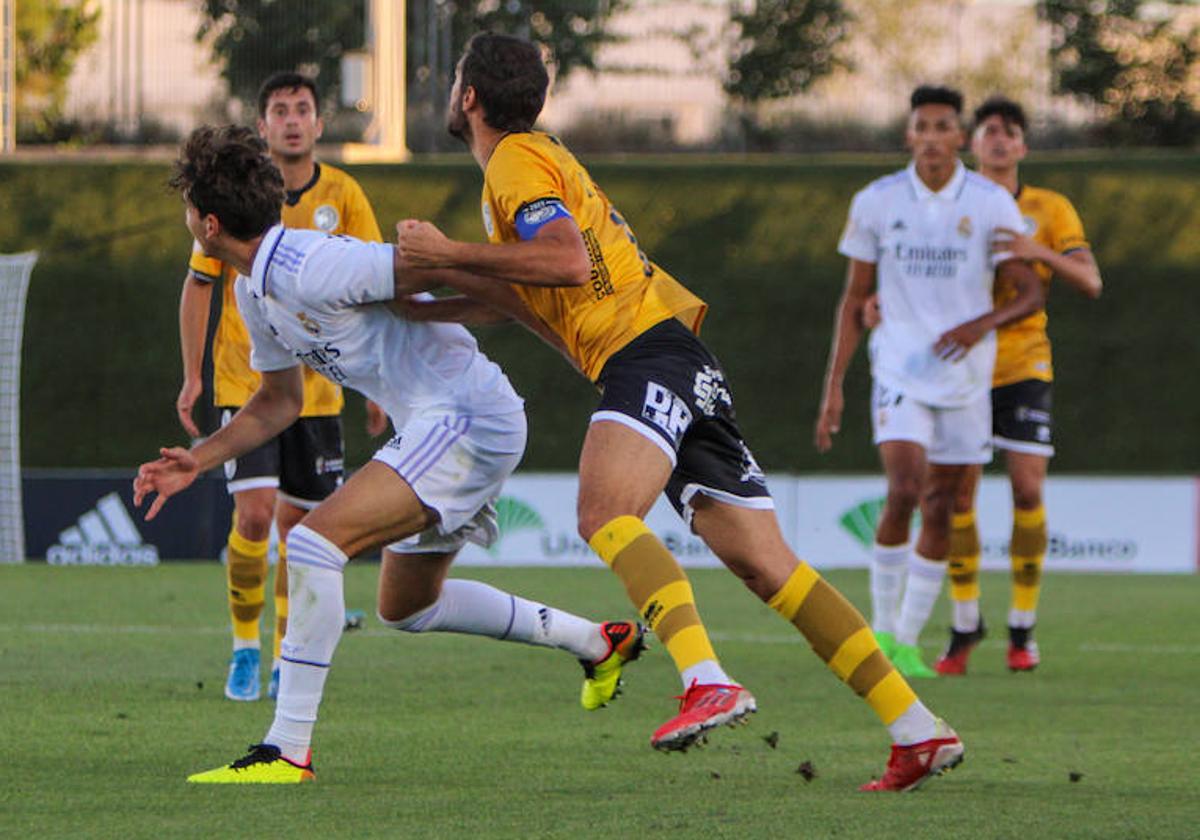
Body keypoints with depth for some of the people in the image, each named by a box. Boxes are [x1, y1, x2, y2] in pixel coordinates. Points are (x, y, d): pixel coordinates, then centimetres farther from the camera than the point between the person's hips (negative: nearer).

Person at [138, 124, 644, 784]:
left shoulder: (307, 269, -23)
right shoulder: (256, 290, 9)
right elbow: (279, 401, 22)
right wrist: (198, 461, 14)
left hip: (469, 419, -11)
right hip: (429, 426, 11)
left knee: (314, 540, -22)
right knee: (405, 607, 24)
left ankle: (288, 750, -20)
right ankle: (597, 642, 35)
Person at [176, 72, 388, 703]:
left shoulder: (343, 197, -1)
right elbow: (198, 284, 2)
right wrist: (192, 375, -3)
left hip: (317, 385, 2)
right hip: (245, 382, -2)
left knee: (298, 524, 4)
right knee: (255, 514, -15)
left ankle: (286, 659, 17)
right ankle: (244, 646, 3)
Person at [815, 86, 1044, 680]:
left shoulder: (992, 204, -4)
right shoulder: (876, 202, -1)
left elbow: (1030, 292, -4)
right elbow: (854, 298, 6)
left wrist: (982, 324, -25)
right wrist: (834, 385, 2)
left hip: (965, 379, 1)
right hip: (899, 370, -1)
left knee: (940, 508, 5)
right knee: (904, 492, -18)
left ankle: (907, 641, 16)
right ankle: (882, 628, -3)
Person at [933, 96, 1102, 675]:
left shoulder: (1050, 210, 4)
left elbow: (1090, 282, -6)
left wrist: (1039, 253, -24)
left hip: (1024, 365, -1)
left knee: (1027, 490, -8)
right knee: (958, 495, -5)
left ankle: (1022, 629, 4)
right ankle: (965, 625, 9)